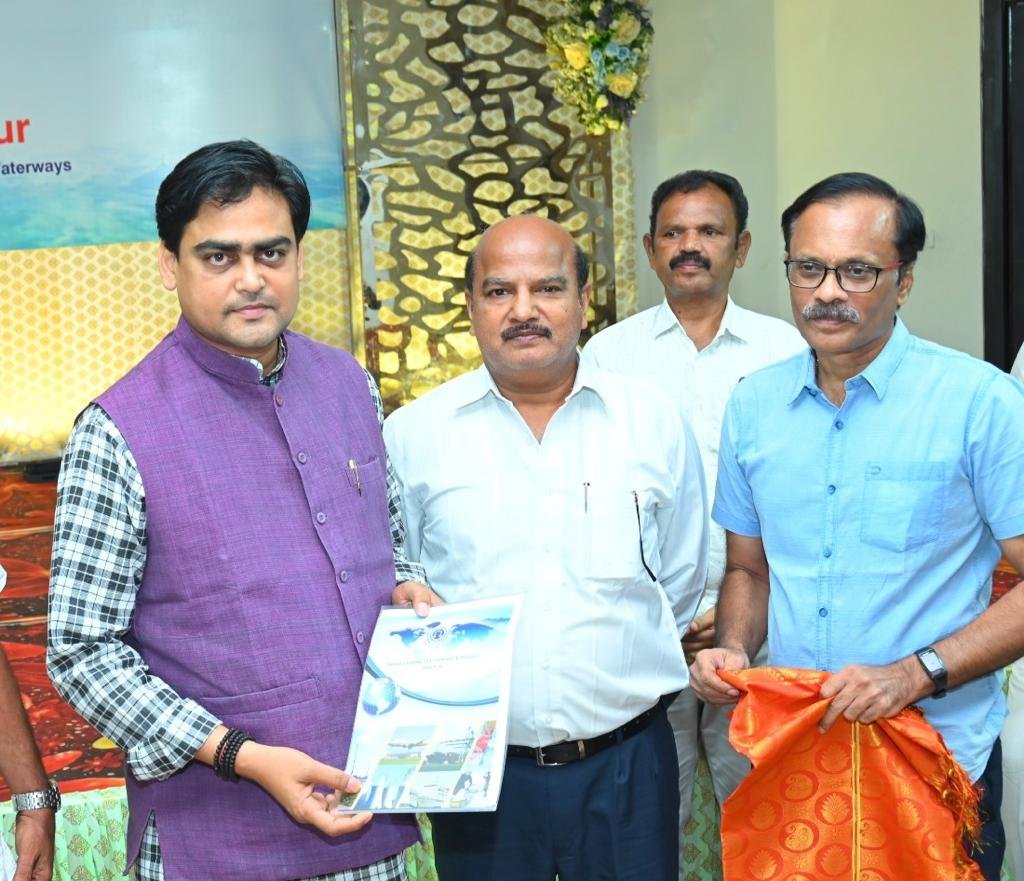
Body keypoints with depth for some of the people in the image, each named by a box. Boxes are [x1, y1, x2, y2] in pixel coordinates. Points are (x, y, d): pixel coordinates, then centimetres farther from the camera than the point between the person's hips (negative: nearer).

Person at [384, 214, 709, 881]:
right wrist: (402, 599, -10)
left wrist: (618, 674, 8)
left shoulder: (655, 423, 3)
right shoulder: (413, 434, 0)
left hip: (626, 764, 1)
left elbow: (681, 587, 10)